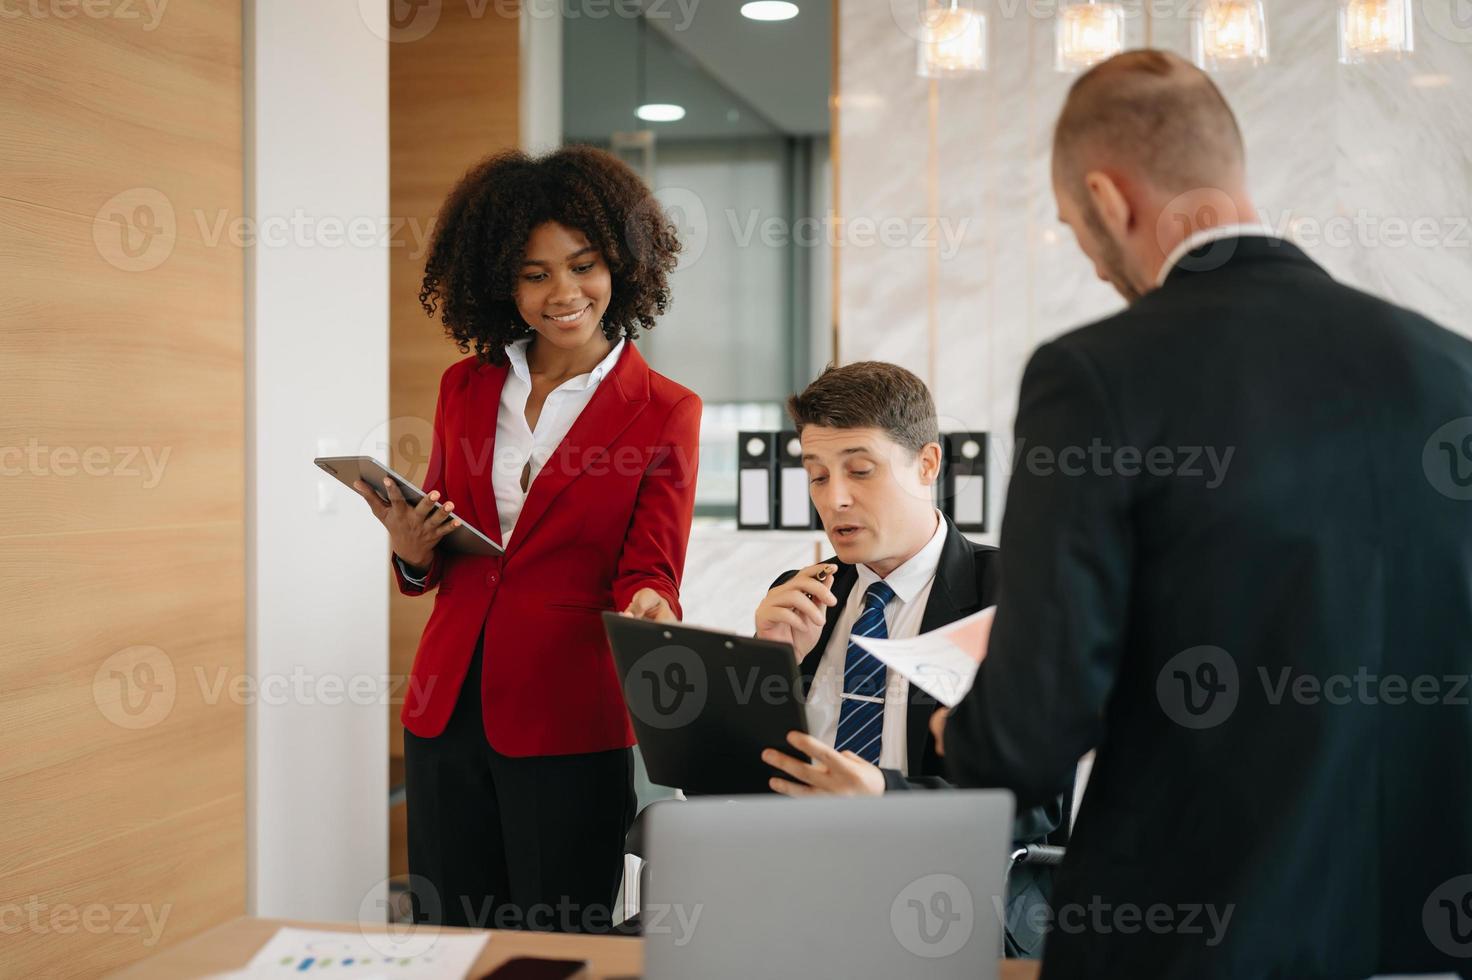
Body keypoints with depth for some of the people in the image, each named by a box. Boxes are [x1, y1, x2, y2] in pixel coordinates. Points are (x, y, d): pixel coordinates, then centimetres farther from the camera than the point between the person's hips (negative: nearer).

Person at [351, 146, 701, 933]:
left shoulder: (663, 412, -1)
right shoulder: (465, 388, 10)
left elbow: (649, 568, -6)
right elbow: (432, 571, 16)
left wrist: (647, 607, -28)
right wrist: (413, 551, -6)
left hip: (567, 724, -4)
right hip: (447, 712, 4)